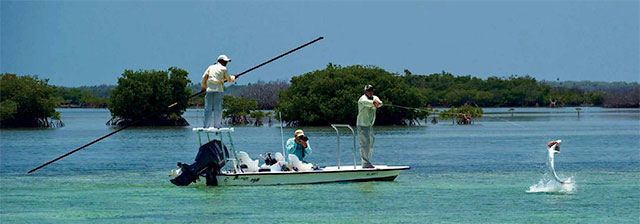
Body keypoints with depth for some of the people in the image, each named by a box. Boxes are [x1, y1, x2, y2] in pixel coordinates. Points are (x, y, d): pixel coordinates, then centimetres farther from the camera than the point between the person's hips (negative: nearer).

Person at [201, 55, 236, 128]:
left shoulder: (210, 67, 17)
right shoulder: (223, 69, 6)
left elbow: (204, 77, 15)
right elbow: (229, 79, 13)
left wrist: (204, 86, 28)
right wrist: (233, 77, 34)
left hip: (209, 89, 4)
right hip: (218, 89, -4)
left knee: (208, 108, 3)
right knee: (218, 108, -2)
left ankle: (206, 126, 0)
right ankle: (217, 126, -5)